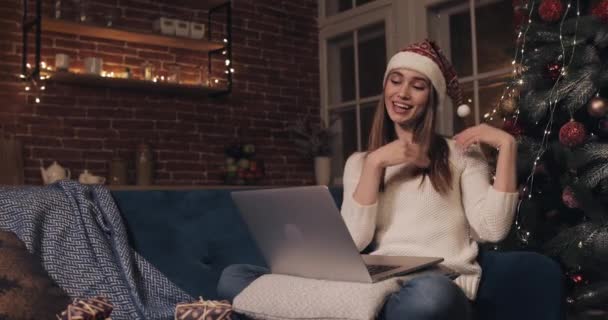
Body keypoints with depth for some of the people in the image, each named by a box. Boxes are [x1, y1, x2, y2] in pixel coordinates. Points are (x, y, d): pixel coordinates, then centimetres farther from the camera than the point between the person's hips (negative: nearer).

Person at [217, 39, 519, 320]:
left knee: (427, 294, -43)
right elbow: (354, 240, 2)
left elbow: (492, 229, -2)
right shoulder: (360, 161, 19)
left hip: (440, 287, -2)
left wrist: (506, 144, -4)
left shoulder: (459, 152, 12)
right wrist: (375, 163, -4)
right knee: (234, 277, -14)